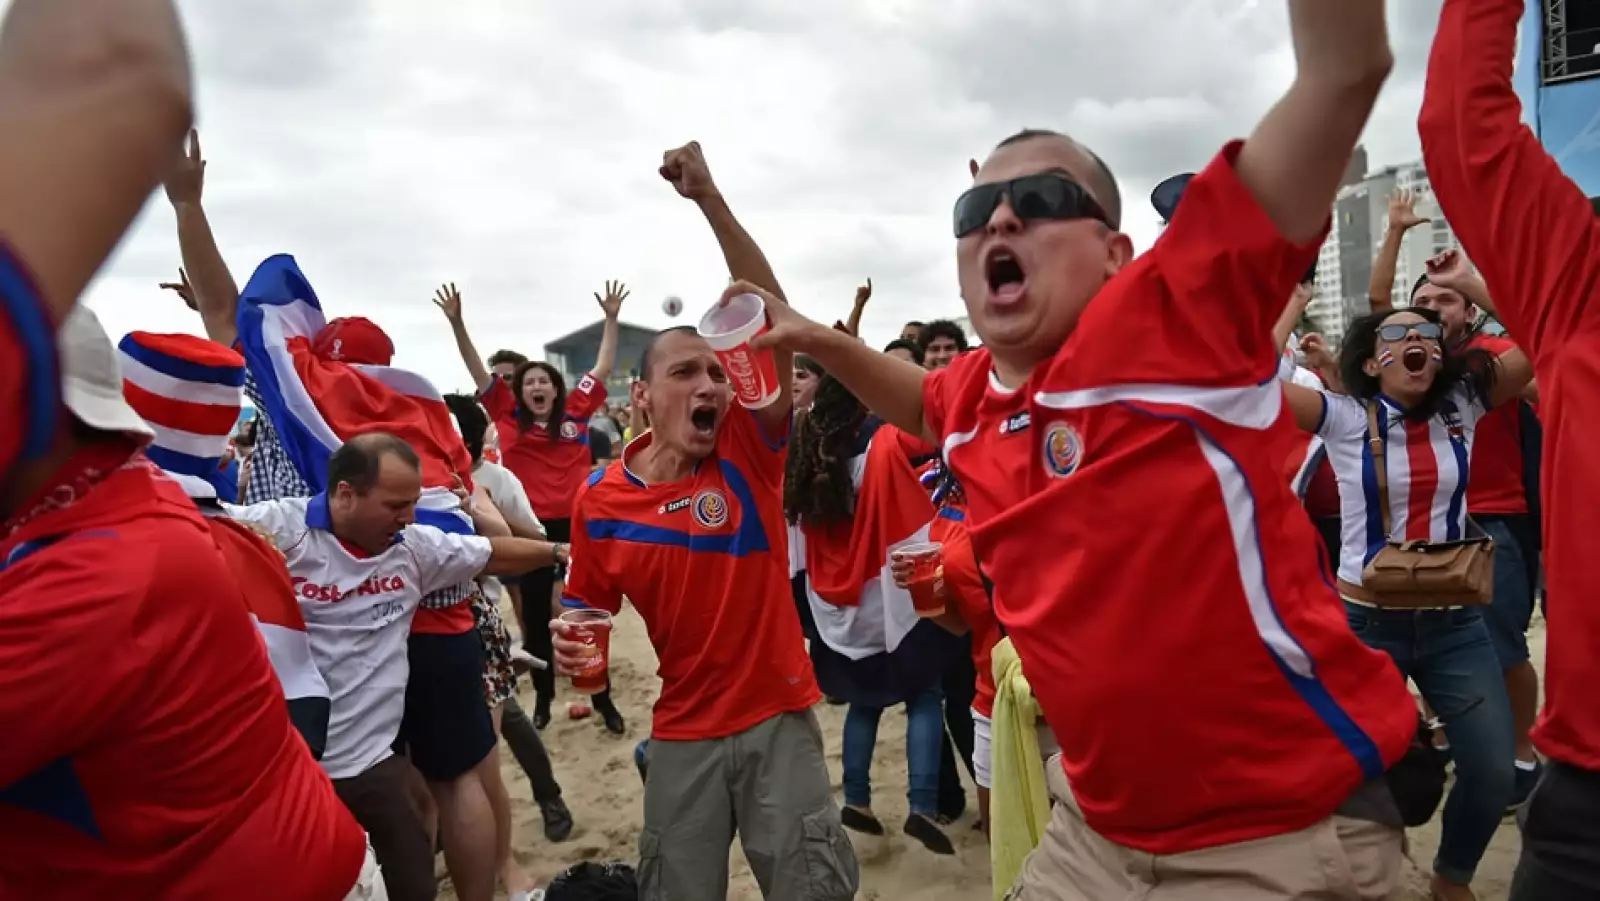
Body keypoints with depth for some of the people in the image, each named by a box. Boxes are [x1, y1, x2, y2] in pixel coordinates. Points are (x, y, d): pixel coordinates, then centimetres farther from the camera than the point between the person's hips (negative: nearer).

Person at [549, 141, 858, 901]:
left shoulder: (750, 452, -9)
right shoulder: (599, 500, -4)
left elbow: (775, 318, -20)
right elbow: (589, 607, 10)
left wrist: (709, 198, -25)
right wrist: (570, 639, -15)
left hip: (780, 716, -1)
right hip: (684, 733, 2)